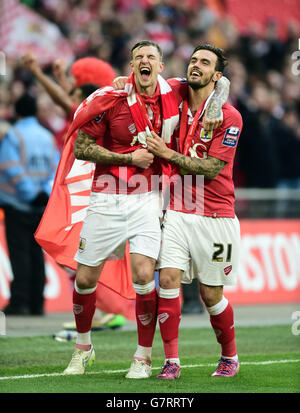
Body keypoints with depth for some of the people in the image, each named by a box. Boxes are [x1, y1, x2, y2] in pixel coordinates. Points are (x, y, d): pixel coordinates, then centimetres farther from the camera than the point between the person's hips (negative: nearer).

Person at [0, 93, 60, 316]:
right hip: (41, 208, 5)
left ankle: (19, 302, -11)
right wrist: (46, 193, -4)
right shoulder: (48, 137, 10)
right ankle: (37, 303, 8)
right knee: (36, 252, 9)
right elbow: (56, 169, 5)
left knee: (19, 253, -5)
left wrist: (31, 195, -16)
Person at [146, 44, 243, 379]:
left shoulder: (229, 117, -8)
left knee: (210, 294, 3)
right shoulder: (178, 105, 6)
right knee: (168, 279, -12)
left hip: (214, 217, -3)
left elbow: (211, 169, -13)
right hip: (177, 212, 4)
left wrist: (168, 154, -16)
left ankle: (230, 356, 25)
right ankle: (171, 361, -7)